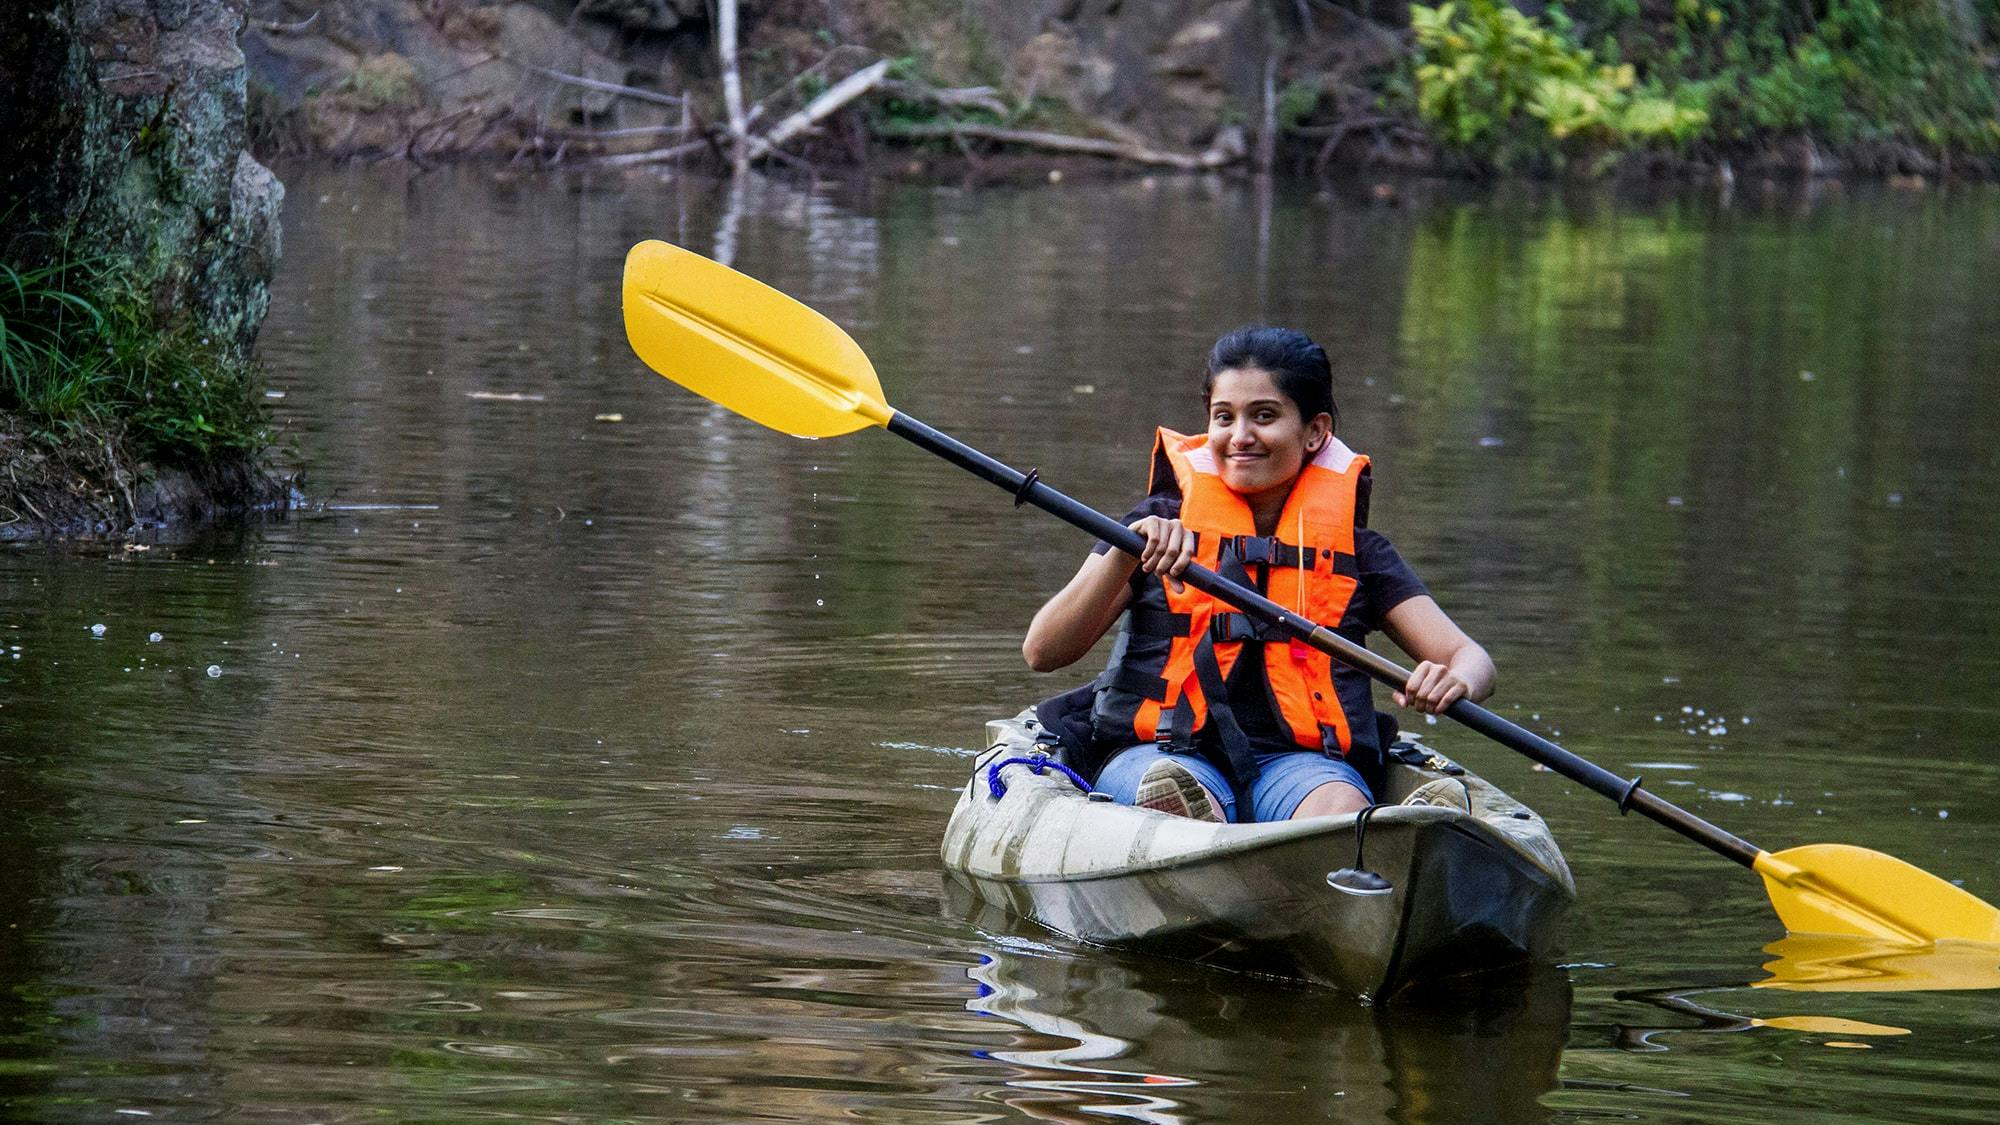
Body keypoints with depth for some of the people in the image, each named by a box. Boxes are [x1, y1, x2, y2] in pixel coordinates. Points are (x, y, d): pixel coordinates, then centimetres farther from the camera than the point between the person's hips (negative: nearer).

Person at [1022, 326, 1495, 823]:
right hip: (1164, 756, -1)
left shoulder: (1354, 548, 16)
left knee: (1341, 807, -36)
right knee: (1176, 798, -38)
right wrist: (1124, 556, -15)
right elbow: (1043, 652, 2)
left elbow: (1468, 656, 9)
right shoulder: (1162, 527, 13)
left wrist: (1456, 682, -17)